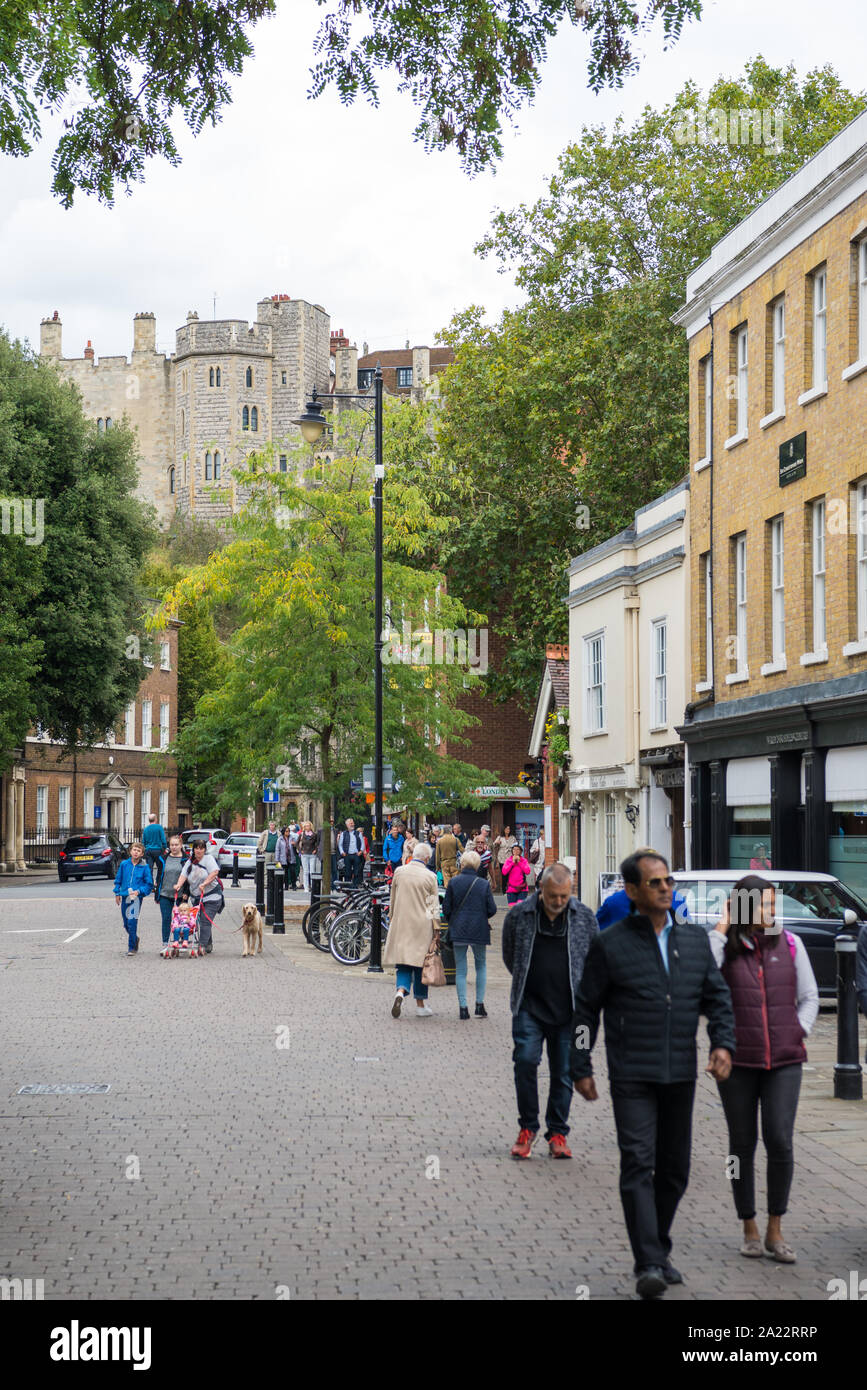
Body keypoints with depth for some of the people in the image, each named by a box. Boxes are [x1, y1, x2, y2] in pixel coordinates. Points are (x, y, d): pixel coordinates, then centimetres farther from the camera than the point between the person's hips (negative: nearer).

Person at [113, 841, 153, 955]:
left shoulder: (144, 867, -3)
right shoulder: (124, 864, 5)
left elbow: (149, 885, 1)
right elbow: (118, 879, 14)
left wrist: (139, 891, -12)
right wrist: (117, 893, 7)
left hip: (137, 898, -4)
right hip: (125, 897, 4)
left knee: (132, 922, -13)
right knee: (126, 924, 11)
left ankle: (132, 948, -5)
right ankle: (135, 939, 37)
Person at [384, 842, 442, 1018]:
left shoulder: (399, 872, 2)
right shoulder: (429, 877, -6)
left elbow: (393, 900, 10)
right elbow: (434, 905, -3)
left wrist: (391, 919, 21)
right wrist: (436, 928, 2)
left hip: (401, 924, 2)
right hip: (422, 925, -2)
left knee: (404, 963, 5)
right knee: (420, 964, 8)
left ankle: (400, 991, -22)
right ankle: (420, 1005, 13)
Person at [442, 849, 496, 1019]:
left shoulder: (453, 882, -5)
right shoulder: (484, 885, -6)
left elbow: (446, 908, -4)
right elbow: (492, 909, -5)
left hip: (458, 931, 0)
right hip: (479, 931, 0)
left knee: (460, 969, 6)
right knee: (481, 965, 16)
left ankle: (463, 1008, 2)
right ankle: (479, 1004, 10)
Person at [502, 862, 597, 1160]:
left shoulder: (584, 918, 1)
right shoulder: (518, 915, -1)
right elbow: (509, 956, 14)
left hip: (568, 1010, 1)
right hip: (529, 1006, -1)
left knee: (564, 1071, 4)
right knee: (526, 1060, -13)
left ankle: (557, 1134, 15)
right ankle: (527, 1128, 3)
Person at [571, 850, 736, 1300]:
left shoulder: (694, 938, 10)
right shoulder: (610, 944, -2)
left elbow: (717, 996, 13)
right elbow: (586, 1009, 2)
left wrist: (723, 1043, -4)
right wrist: (580, 1069, 0)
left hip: (680, 1075, 4)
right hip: (631, 1075, -4)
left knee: (674, 1168, 10)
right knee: (638, 1165, -12)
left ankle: (659, 1252, 26)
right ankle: (648, 1266, -15)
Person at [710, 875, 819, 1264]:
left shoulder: (790, 944, 5)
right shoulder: (724, 947, 0)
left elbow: (809, 997, 13)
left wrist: (797, 1034, -1)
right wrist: (721, 926, -15)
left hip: (784, 1061, 1)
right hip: (737, 1061, -1)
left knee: (780, 1141, -9)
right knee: (743, 1144, 5)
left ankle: (775, 1232, 4)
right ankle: (749, 1231, 19)